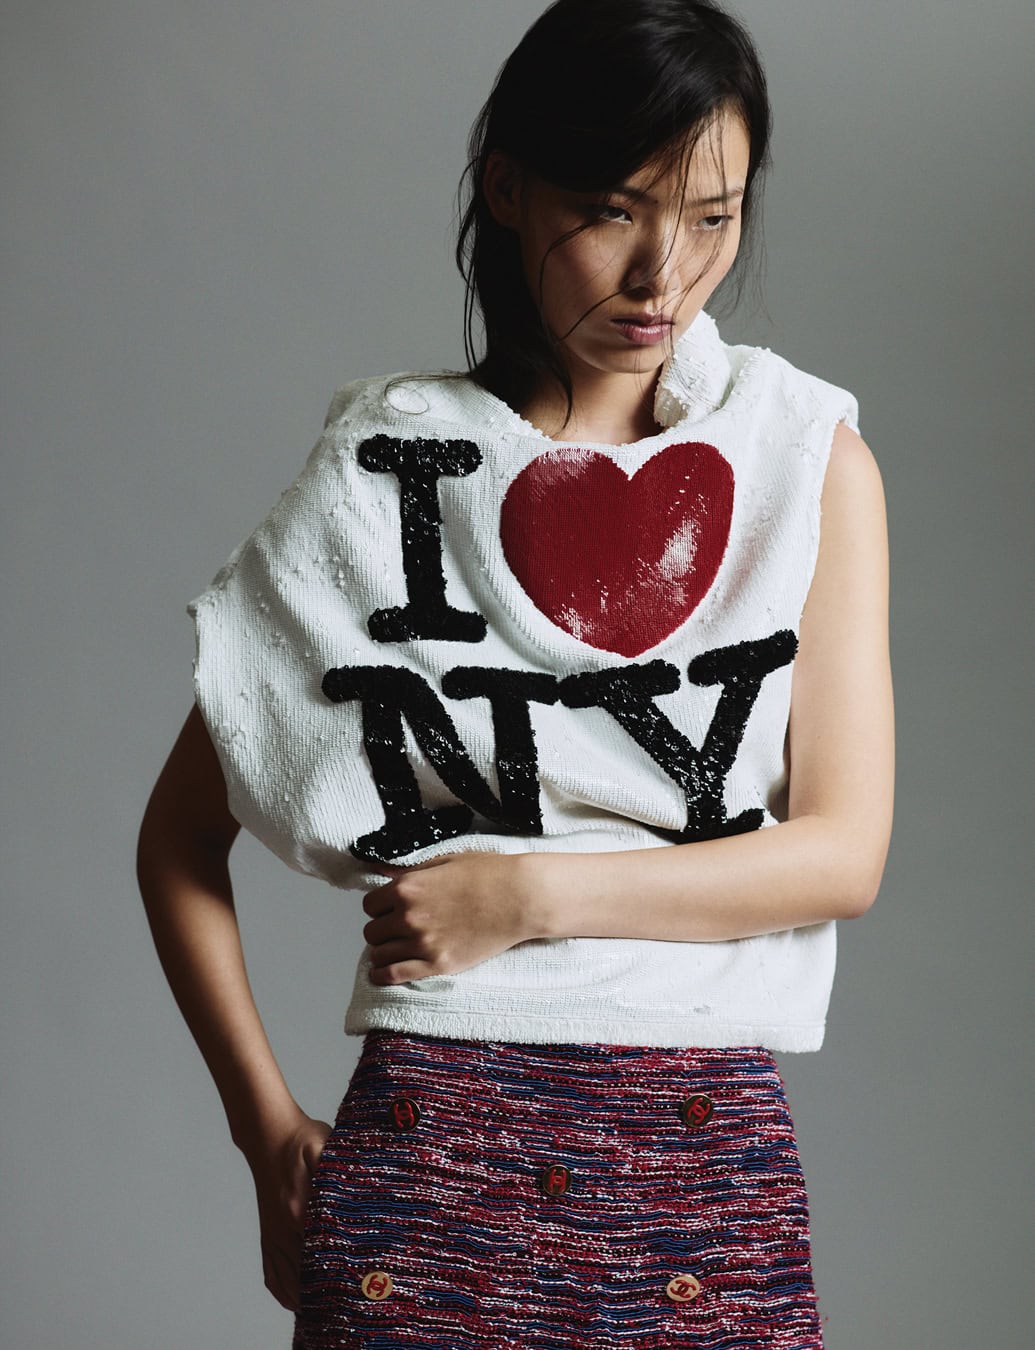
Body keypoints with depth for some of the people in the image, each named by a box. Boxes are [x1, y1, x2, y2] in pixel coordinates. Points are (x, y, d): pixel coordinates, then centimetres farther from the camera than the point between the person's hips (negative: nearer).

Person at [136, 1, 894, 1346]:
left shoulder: (808, 457, 4)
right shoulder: (384, 472, 1)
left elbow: (846, 850, -2)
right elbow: (180, 836, 4)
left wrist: (535, 894, -12)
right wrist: (270, 1131, -3)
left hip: (710, 1152, 1)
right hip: (433, 1126, -1)